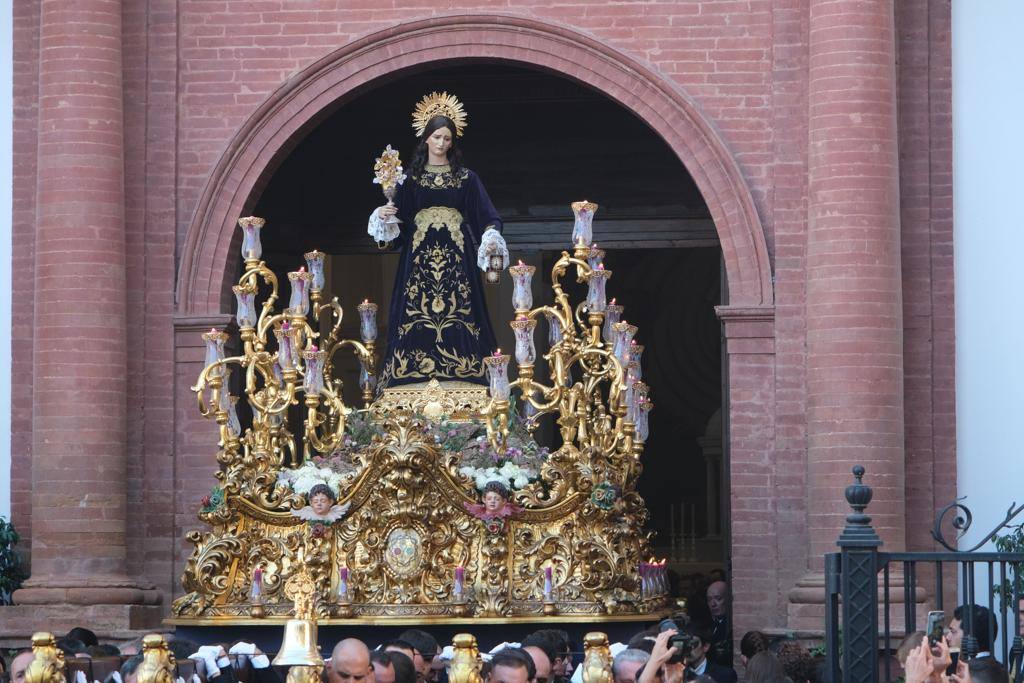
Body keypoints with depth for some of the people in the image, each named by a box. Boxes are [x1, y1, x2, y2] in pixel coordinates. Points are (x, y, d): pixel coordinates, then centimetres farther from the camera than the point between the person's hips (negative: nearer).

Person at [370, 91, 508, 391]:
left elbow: (485, 216, 3)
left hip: (456, 257, 0)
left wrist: (492, 238, -14)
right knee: (417, 317, -5)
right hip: (420, 256, 0)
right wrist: (383, 216, -12)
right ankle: (416, 375, -3)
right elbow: (397, 219, 9)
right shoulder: (411, 177, 9)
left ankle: (460, 374, -4)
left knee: (457, 316, -5)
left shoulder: (466, 178, 8)